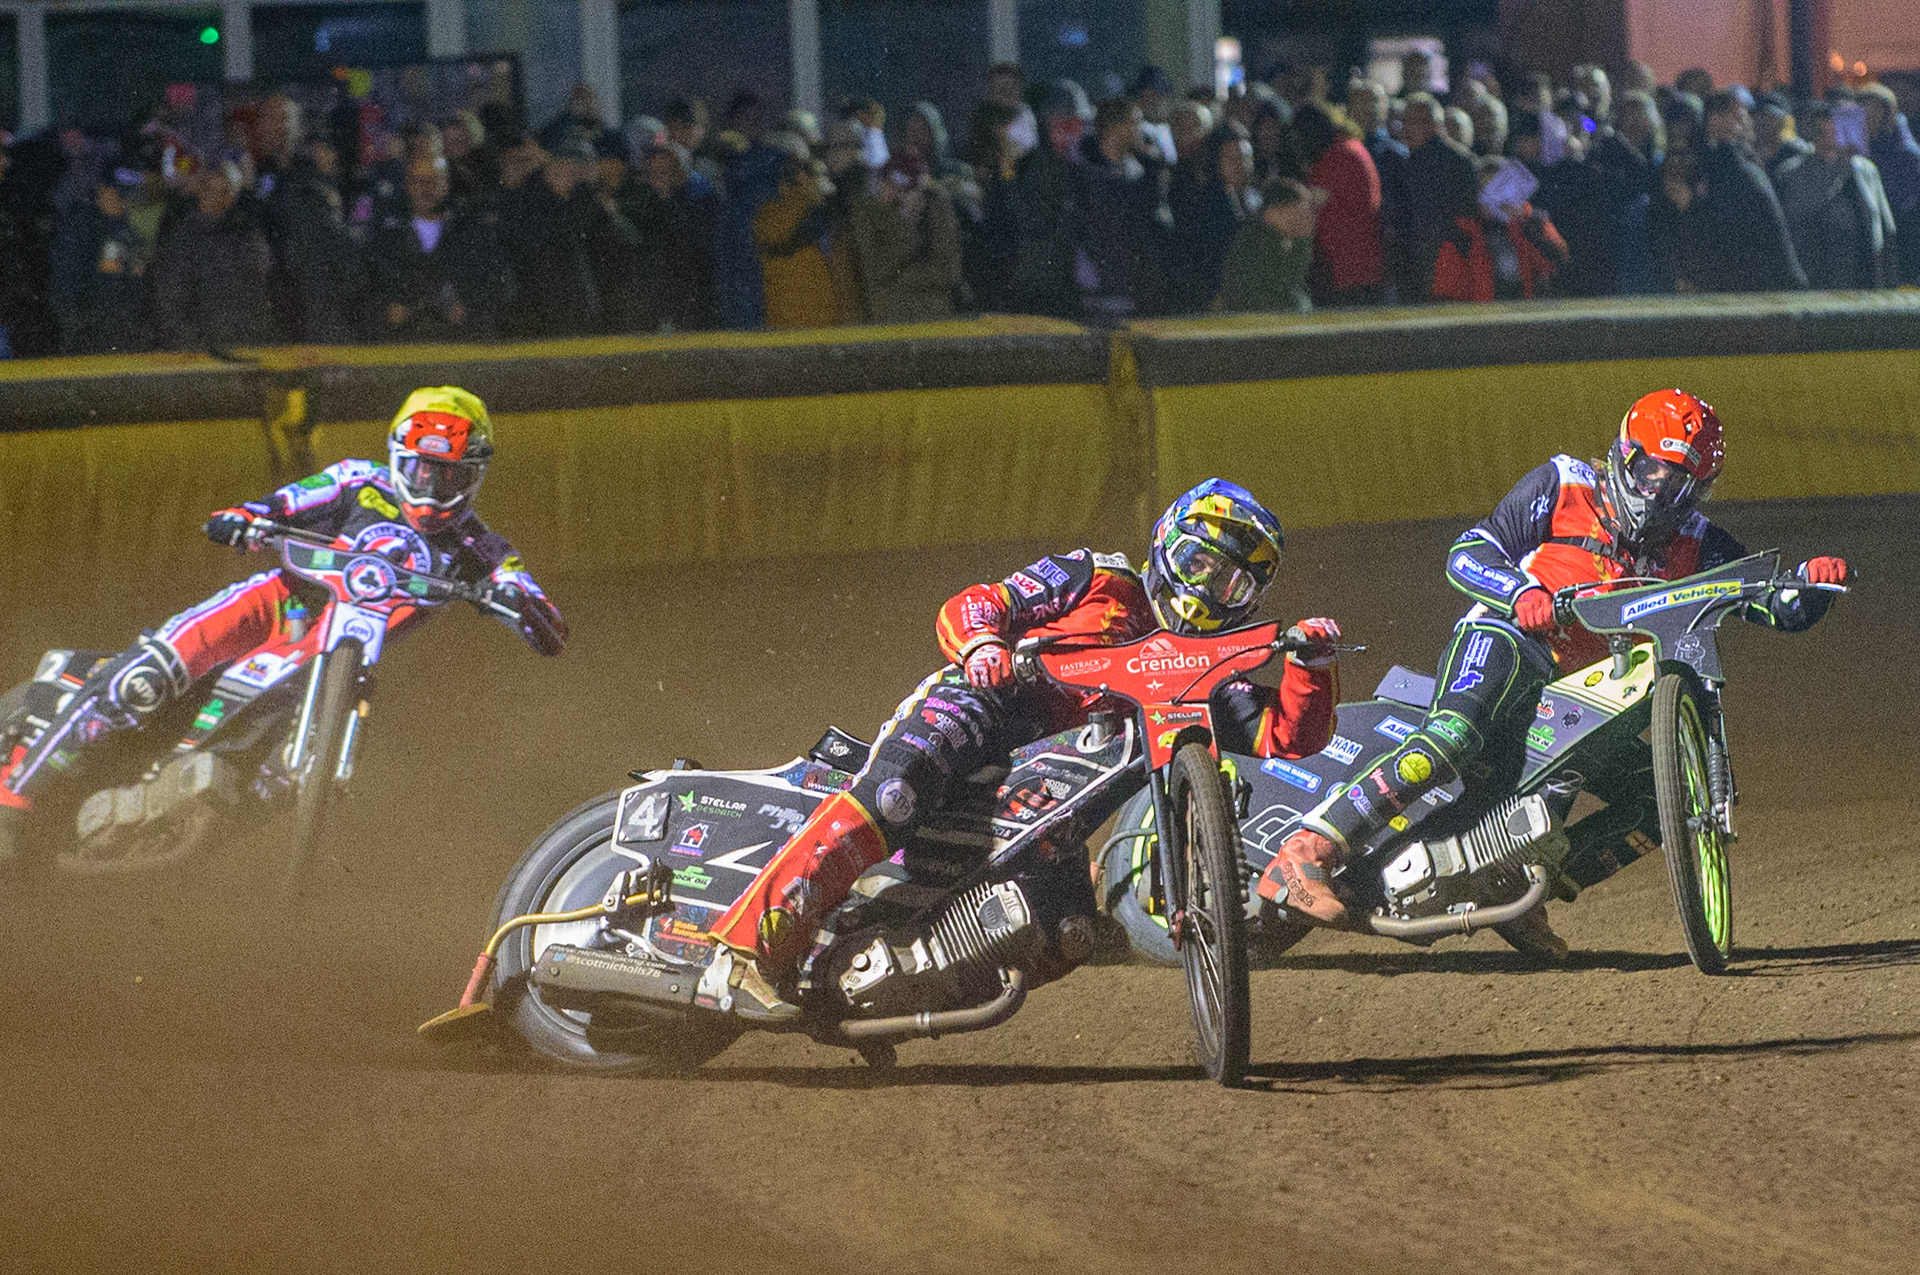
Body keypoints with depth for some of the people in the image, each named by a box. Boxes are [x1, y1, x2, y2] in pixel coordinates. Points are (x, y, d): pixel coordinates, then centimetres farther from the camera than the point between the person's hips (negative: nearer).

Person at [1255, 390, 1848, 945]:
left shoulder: (1694, 547, 14)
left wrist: (1811, 580, -13)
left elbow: (1781, 608, 10)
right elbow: (1465, 554, -2)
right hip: (1503, 639, -6)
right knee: (1455, 738, -36)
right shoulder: (1562, 487, 3)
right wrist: (1523, 592, -22)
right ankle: (1304, 854, -41)